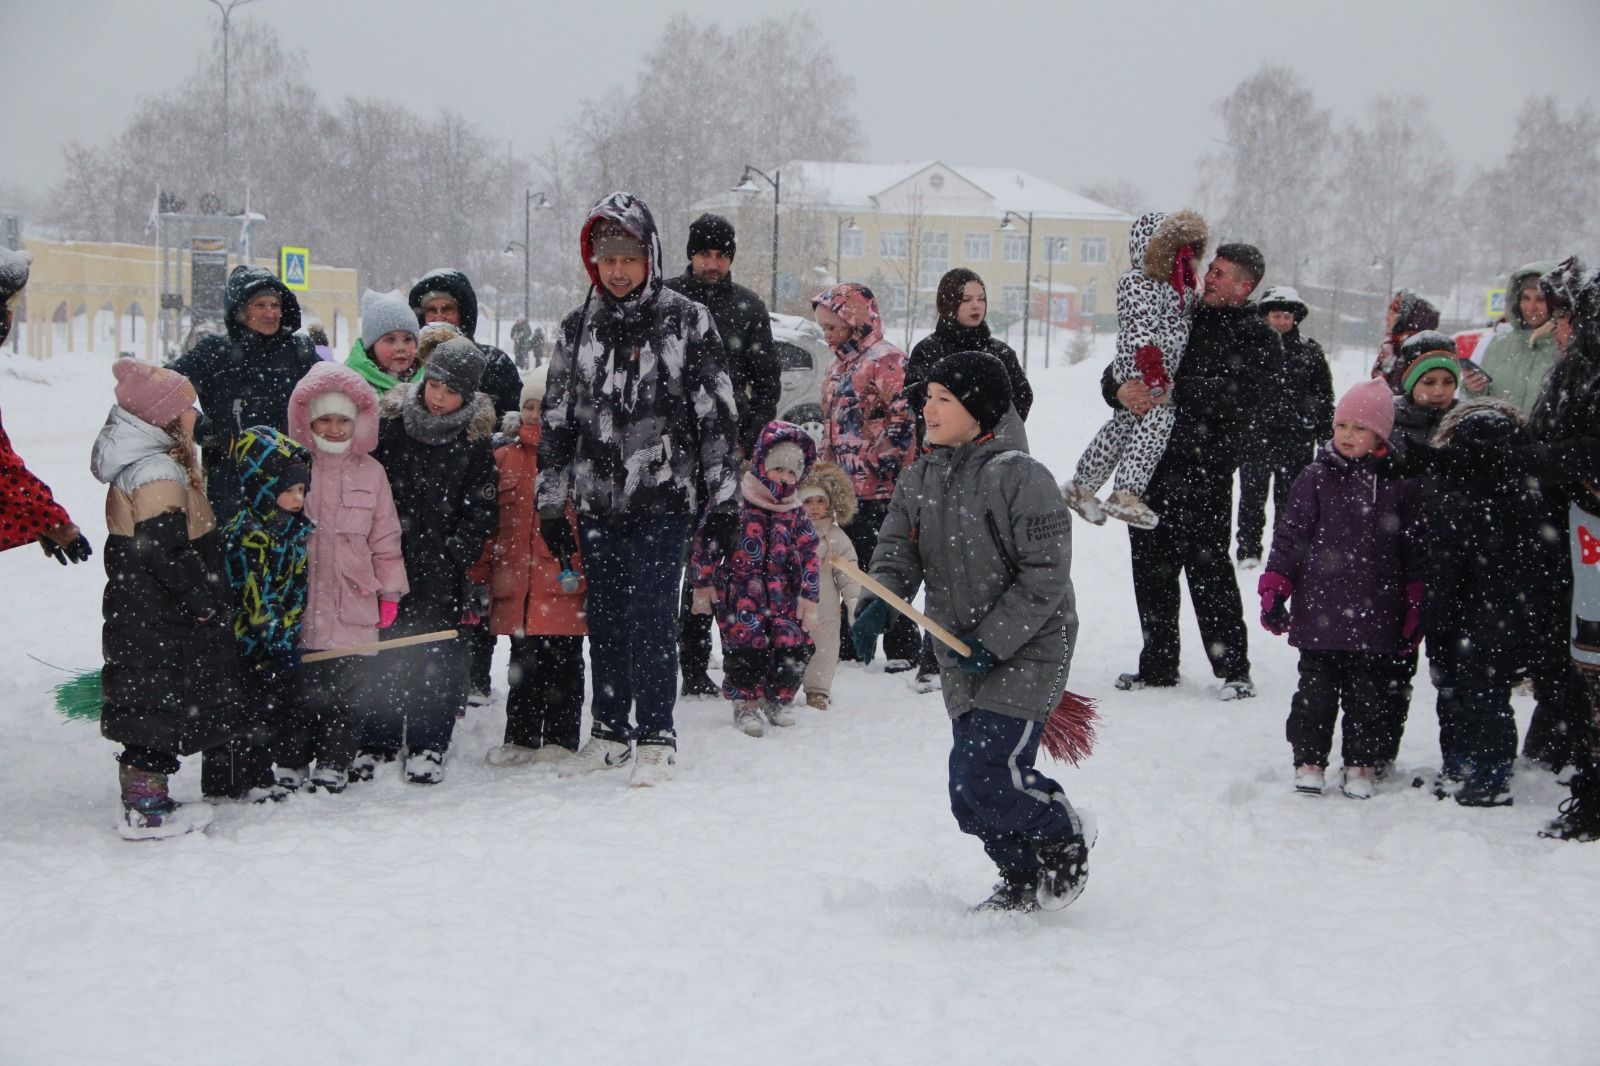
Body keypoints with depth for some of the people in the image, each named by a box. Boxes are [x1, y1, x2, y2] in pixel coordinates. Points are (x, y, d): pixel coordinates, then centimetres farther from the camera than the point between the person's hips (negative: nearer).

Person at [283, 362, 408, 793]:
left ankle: (334, 762, 13)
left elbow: (385, 538, 12)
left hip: (355, 607, 2)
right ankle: (292, 760, 16)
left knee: (354, 686, 0)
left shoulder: (370, 473, 9)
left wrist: (390, 592, 8)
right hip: (298, 606, -2)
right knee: (299, 686, 2)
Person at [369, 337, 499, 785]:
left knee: (436, 655, -1)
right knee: (381, 650, 5)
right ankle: (374, 743, 15)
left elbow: (481, 510, 0)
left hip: (441, 568, -1)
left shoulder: (474, 440, 0)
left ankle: (428, 748, 8)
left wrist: (455, 552, -11)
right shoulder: (390, 425, 1)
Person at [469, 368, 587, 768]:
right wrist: (479, 574, 9)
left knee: (563, 665, 4)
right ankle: (520, 739, 22)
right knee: (524, 665, 13)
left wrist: (582, 569, -10)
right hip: (518, 585, 4)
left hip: (565, 585, -4)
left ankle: (560, 740, 13)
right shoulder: (506, 457, 9)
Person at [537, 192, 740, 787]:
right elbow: (555, 421, 12)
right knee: (604, 619, 10)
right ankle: (610, 732, 22)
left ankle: (656, 739, 4)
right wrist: (551, 506, 9)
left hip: (663, 498, -4)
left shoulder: (686, 322, -3)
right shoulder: (578, 329, 8)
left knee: (650, 619, -7)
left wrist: (723, 502, -4)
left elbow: (718, 416, -2)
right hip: (596, 501, 4)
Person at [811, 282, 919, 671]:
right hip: (844, 489, 9)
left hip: (880, 490, -9)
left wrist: (875, 464, -18)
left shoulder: (887, 361, -11)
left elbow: (904, 423, -18)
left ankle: (902, 648, 4)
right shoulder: (839, 366, 18)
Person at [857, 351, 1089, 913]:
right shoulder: (919, 479, 6)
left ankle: (1063, 840, 12)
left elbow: (1045, 575, -17)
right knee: (970, 793, 10)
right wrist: (878, 603, -18)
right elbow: (898, 550, 3)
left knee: (985, 779, -15)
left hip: (1025, 654, -7)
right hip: (962, 657, 7)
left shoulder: (1021, 477, -16)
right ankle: (1024, 879, 31)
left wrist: (992, 641, -19)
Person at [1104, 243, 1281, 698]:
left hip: (1204, 467, -6)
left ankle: (1234, 669, 1)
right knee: (1152, 566, 9)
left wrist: (1172, 393, -24)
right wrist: (1122, 390, -10)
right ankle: (1158, 665, 19)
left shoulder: (1258, 338, 2)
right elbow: (1114, 373, 13)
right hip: (1149, 460, 6)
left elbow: (1234, 392, -16)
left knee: (1208, 567, -8)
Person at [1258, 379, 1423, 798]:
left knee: (1370, 693, 8)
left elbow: (1414, 551, 7)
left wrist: (1415, 607, 6)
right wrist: (1274, 591, -3)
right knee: (1316, 690, 5)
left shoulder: (1399, 485, 2)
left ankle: (1362, 763, 20)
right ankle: (1309, 759, 17)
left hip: (1376, 617, 0)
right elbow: (1289, 536, 2)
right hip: (1319, 613, 0)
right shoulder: (1316, 478, 1)